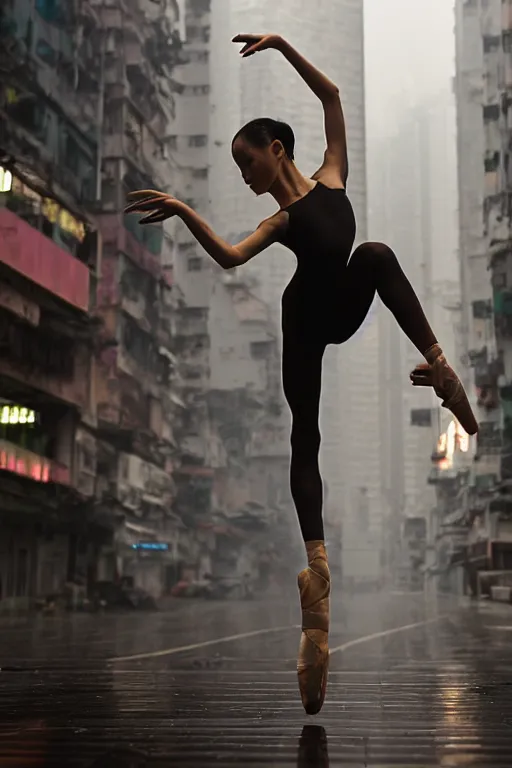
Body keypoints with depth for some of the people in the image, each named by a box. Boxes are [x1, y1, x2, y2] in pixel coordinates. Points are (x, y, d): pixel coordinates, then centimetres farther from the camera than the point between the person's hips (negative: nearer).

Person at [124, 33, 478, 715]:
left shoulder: (330, 178, 17)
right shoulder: (279, 222, 20)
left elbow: (331, 95, 14)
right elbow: (230, 258, 1)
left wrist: (282, 45, 11)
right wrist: (184, 212, -6)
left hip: (344, 311, -2)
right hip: (306, 323, 2)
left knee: (373, 254, -34)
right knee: (304, 438, -6)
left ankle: (440, 366, -36)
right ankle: (317, 565, -8)